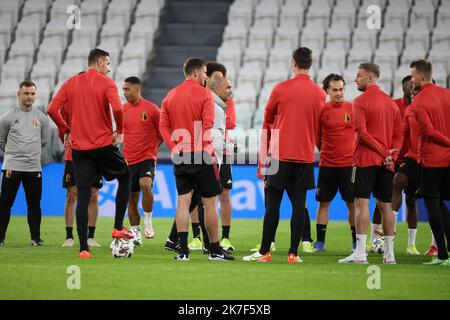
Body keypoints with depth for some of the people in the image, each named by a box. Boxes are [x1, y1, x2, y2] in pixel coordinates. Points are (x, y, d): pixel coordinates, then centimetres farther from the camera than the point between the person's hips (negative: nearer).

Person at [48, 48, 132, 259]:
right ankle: (118, 228, 15)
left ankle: (83, 248, -3)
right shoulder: (106, 83, -4)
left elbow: (52, 109, 0)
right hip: (104, 145, -3)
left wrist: (66, 131, 11)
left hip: (79, 147, 3)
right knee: (124, 178, 22)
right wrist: (120, 131, -3)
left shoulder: (71, 83, 8)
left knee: (82, 197, 2)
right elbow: (117, 108, -19)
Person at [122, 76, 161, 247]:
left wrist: (151, 148, 1)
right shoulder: (123, 110, 7)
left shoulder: (151, 109, -4)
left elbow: (162, 133, 2)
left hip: (147, 157, -4)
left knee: (145, 184, -30)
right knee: (131, 198, 6)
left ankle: (148, 222, -13)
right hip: (129, 160, 5)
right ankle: (135, 234, 15)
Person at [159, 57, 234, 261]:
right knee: (209, 203, 3)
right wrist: (210, 153, -8)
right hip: (201, 155, -5)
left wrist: (174, 148, -1)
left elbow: (163, 126, 5)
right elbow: (208, 127, -13)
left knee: (183, 202, 2)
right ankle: (215, 250, 9)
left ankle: (183, 250, -7)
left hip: (180, 156, 5)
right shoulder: (204, 94, -6)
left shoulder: (171, 95, 10)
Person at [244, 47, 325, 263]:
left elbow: (267, 122, 7)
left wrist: (263, 155, 19)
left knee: (273, 204, 1)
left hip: (280, 154, -2)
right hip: (306, 156, 2)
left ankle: (264, 251, 4)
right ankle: (293, 253, 1)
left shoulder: (281, 89, -3)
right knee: (299, 205, 3)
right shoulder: (319, 94, 3)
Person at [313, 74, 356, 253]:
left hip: (349, 163, -1)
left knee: (352, 203, 2)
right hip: (327, 164, 1)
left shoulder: (353, 108, 0)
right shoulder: (322, 110, 1)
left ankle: (356, 242, 9)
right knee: (323, 203, 3)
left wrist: (355, 153, 8)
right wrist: (326, 152, 12)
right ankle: (320, 242, 9)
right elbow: (317, 137, 11)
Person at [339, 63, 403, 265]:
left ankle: (360, 253, -14)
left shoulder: (361, 102, -7)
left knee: (362, 202, -8)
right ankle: (389, 253, 9)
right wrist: (392, 154, 0)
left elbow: (362, 133, -15)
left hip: (366, 159, -6)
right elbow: (399, 134, 11)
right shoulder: (391, 103, 14)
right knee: (385, 205, 9)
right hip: (386, 164, 6)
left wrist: (385, 154, -12)